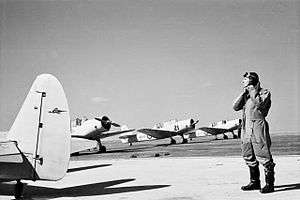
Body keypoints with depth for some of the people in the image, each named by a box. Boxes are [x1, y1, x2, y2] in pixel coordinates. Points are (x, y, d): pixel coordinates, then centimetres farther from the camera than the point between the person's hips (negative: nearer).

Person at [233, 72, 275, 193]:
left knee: (263, 156, -7)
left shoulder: (264, 93, 1)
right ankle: (255, 182, 20)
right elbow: (235, 107, 8)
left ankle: (269, 184, -1)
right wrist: (244, 93, 3)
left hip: (258, 125, -7)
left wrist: (253, 92, -8)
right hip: (246, 128, 7)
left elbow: (260, 104, -18)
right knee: (249, 157, 10)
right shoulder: (246, 95, 20)